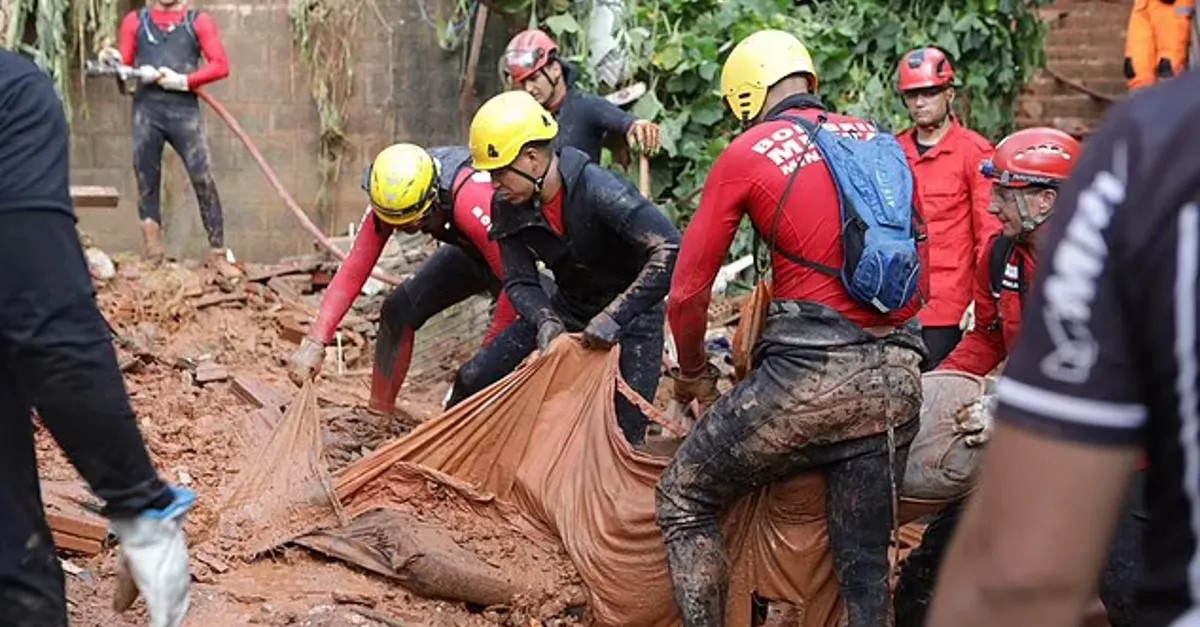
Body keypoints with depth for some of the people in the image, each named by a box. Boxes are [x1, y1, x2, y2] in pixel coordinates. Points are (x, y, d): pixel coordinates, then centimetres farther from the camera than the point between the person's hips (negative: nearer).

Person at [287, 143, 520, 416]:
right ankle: (379, 414, 6)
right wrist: (315, 342, -30)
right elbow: (353, 270, -21)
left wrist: (489, 350, -32)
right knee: (399, 309, -7)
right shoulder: (389, 201, -24)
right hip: (468, 251, 6)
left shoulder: (469, 200, -43)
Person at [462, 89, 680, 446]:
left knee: (623, 434, -17)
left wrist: (613, 317, -41)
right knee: (473, 382, 1)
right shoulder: (508, 206, -12)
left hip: (629, 318, -6)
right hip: (566, 311, 6)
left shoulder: (598, 190, -33)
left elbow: (670, 250, -39)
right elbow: (520, 283, -6)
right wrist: (546, 321, -29)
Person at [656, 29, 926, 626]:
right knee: (865, 565, 14)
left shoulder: (746, 155, 1)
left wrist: (693, 373, 22)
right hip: (896, 379, 5)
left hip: (809, 373, -5)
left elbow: (687, 292, 4)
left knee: (683, 498, 14)